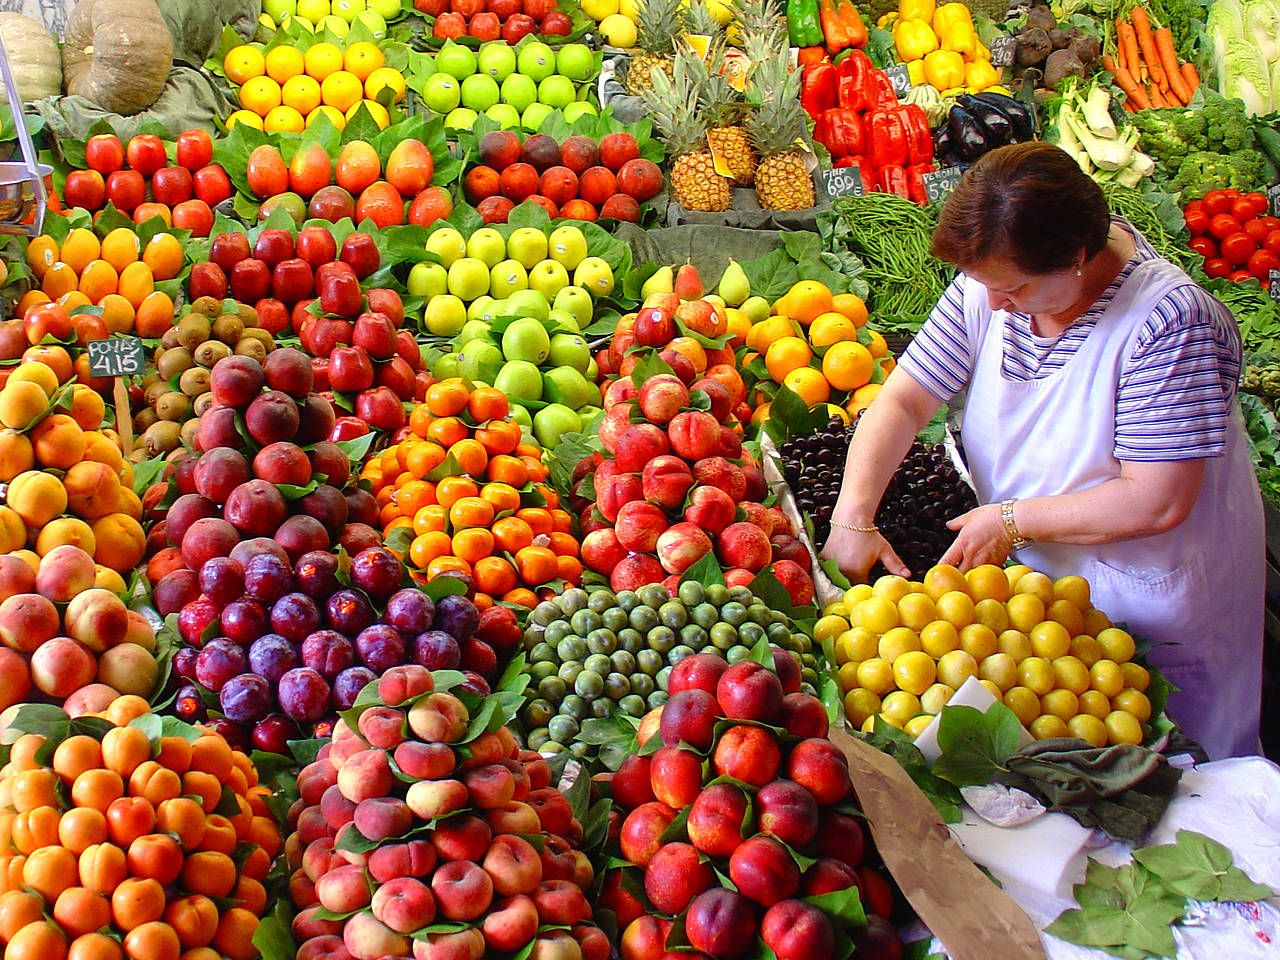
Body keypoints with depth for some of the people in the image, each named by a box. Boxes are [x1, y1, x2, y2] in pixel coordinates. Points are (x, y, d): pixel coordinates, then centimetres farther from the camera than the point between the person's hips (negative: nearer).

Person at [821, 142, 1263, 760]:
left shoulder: (1168, 321, -29)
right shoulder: (988, 285, -12)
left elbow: (1156, 503, -29)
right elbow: (904, 401, -10)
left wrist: (1012, 519, -22)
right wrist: (853, 518, -24)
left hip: (1146, 598, -5)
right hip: (1033, 572, 5)